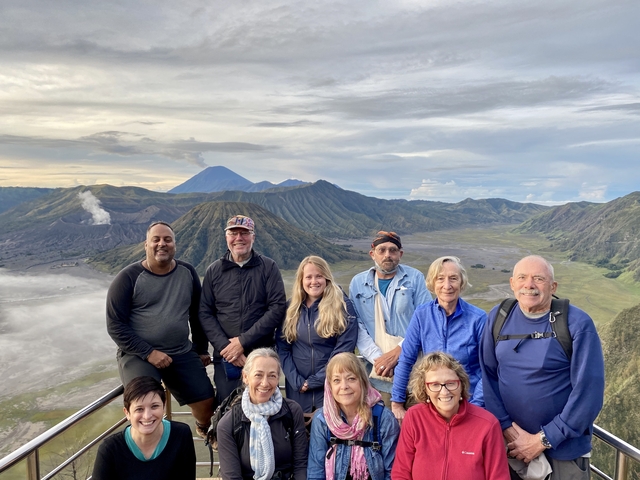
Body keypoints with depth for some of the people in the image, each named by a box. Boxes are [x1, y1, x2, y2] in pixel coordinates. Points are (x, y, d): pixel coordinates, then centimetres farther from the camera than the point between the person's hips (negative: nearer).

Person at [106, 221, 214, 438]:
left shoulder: (187, 273, 2)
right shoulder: (128, 278, -9)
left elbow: (197, 314, 12)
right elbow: (115, 325, -10)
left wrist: (202, 350, 14)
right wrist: (148, 353, -17)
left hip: (182, 353, 4)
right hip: (138, 354, -3)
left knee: (207, 402, 1)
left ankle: (204, 429, 37)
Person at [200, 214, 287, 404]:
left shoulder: (268, 267, 1)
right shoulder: (214, 271, 6)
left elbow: (278, 308, -7)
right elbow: (205, 313, 4)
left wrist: (243, 341, -12)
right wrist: (224, 346, -10)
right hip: (225, 358, 1)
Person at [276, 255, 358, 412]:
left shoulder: (342, 306, -6)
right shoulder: (291, 308, 4)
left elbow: (344, 350, -11)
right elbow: (282, 348, 2)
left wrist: (313, 381, -12)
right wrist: (297, 382, -9)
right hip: (297, 388, 3)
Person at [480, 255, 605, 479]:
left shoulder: (577, 324, -16)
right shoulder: (498, 316, -6)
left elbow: (589, 391, -16)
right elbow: (488, 374, -1)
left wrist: (543, 440, -14)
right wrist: (506, 426, -9)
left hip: (563, 448, -3)